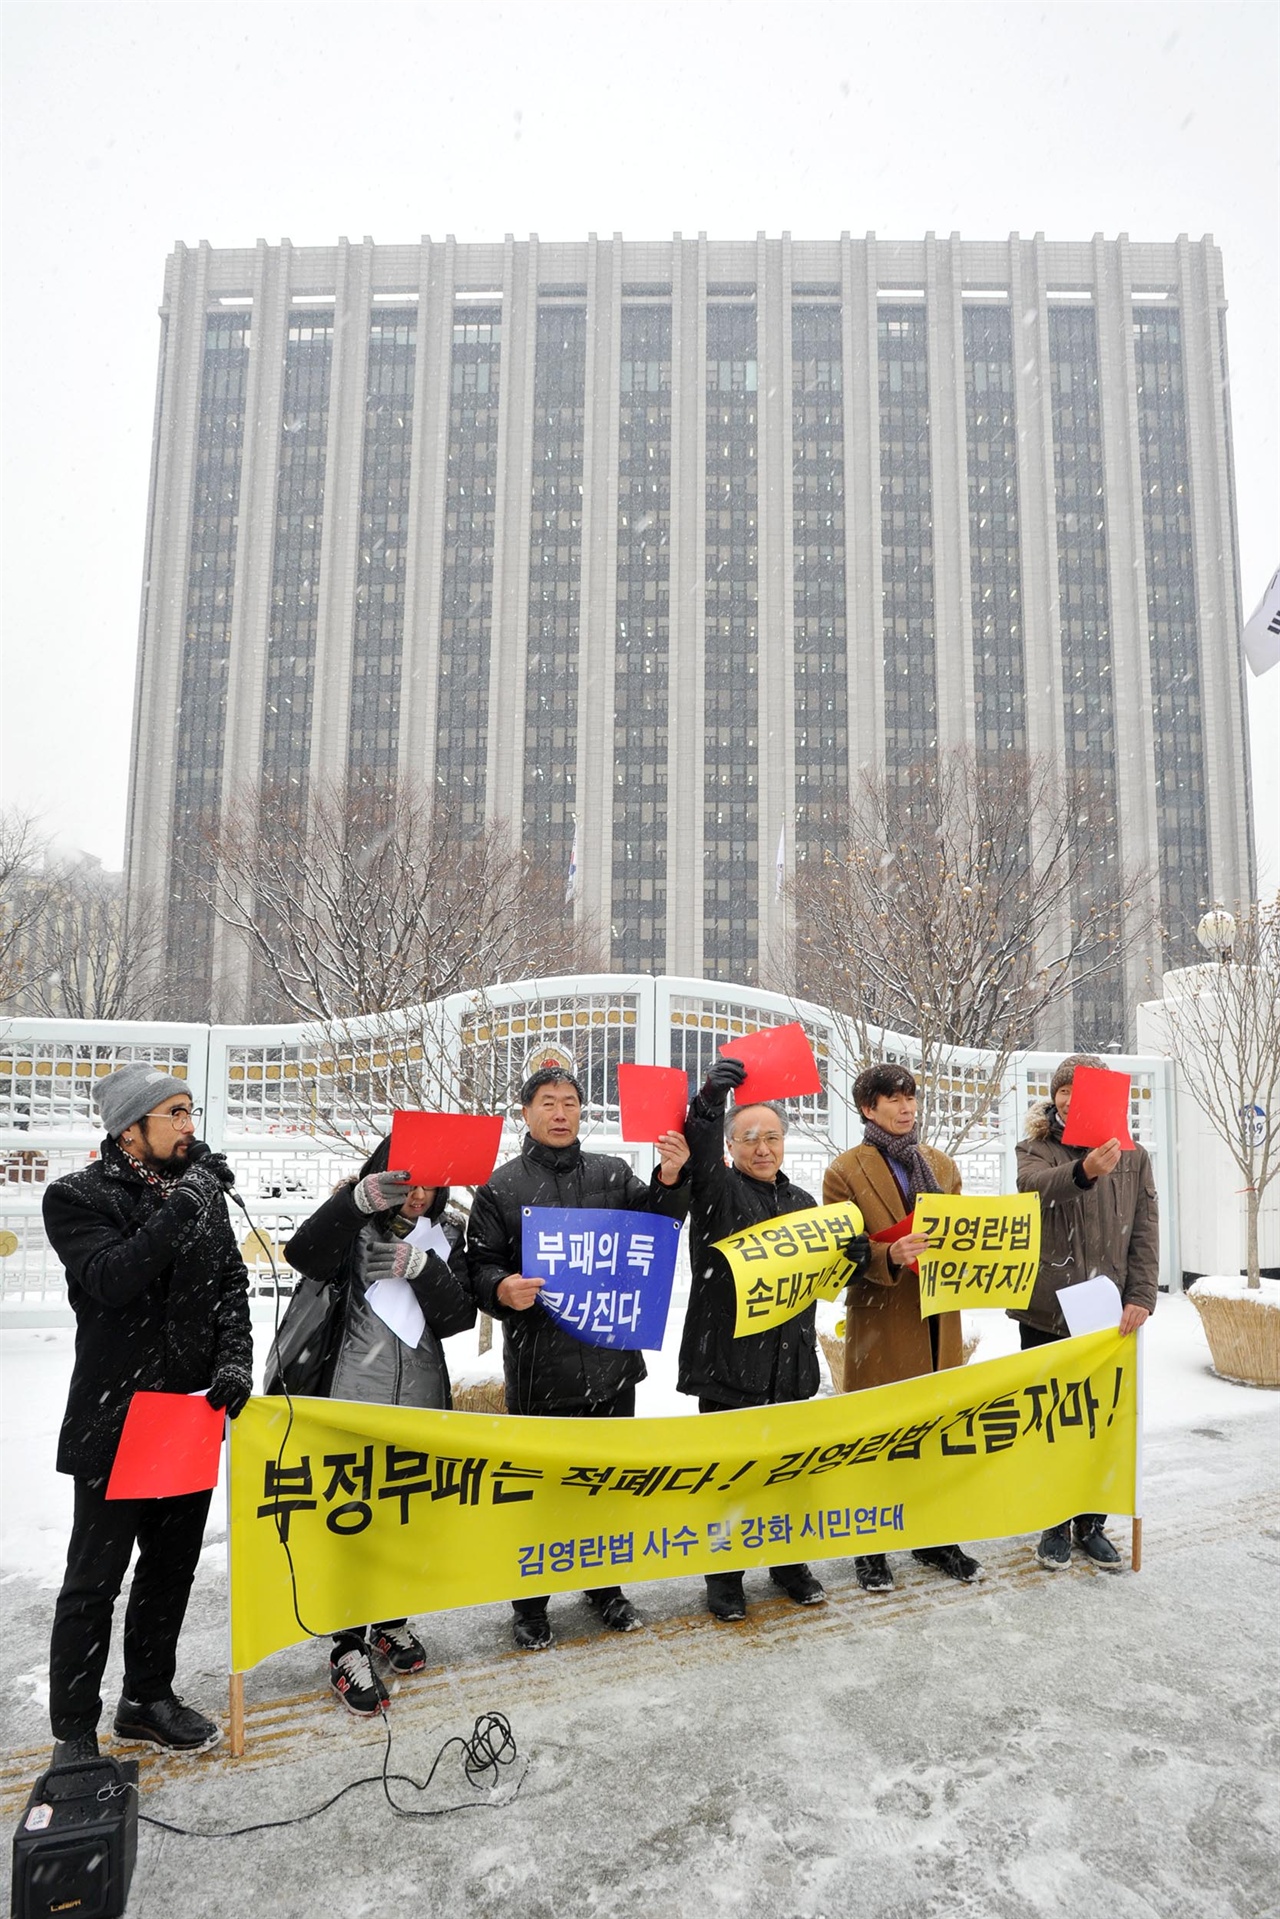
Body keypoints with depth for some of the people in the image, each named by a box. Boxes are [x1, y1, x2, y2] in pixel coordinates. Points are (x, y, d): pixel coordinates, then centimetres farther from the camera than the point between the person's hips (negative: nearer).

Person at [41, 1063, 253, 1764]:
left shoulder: (203, 1189, 6)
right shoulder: (76, 1198, -9)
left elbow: (232, 1283, 6)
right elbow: (111, 1280, -24)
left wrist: (235, 1360, -7)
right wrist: (176, 1212, -31)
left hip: (194, 1412, 6)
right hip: (115, 1419, -5)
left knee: (172, 1565, 18)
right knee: (95, 1578, 5)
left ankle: (147, 1698, 36)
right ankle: (74, 1732, 21)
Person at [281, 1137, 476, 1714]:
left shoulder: (446, 1235, 5)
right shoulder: (354, 1224, -3)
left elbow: (460, 1315, -5)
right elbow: (305, 1256, -24)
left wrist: (421, 1266, -22)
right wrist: (360, 1199, -38)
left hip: (421, 1400, 4)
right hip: (354, 1395, -3)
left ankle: (392, 1621, 35)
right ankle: (348, 1649, 13)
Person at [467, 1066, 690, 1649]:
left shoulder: (614, 1175, 6)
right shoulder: (500, 1187, 0)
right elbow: (480, 1267, -1)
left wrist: (670, 1180, -20)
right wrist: (502, 1290, -23)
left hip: (610, 1360, 3)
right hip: (537, 1366, -2)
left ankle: (604, 1585, 37)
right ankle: (530, 1603, 28)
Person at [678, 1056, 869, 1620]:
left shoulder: (802, 1203, 14)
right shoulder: (718, 1191, -5)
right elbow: (699, 1156, -28)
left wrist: (851, 1255, -1)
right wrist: (708, 1104, -46)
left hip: (792, 1361, 5)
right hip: (729, 1358, -5)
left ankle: (789, 1563, 34)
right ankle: (723, 1576, 22)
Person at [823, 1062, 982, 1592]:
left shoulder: (942, 1165, 13)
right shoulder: (845, 1171, -4)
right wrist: (890, 1255, -25)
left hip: (938, 1322, 5)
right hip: (880, 1326, -4)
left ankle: (933, 1538, 26)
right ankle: (869, 1546, 18)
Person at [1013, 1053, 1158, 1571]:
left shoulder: (1132, 1156, 6)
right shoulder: (1036, 1150, -2)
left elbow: (1145, 1231, 4)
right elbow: (1036, 1186, -26)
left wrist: (1141, 1296, -8)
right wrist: (1083, 1170, -46)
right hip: (1046, 1311, -2)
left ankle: (1091, 1524, 24)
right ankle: (1054, 1525, 22)